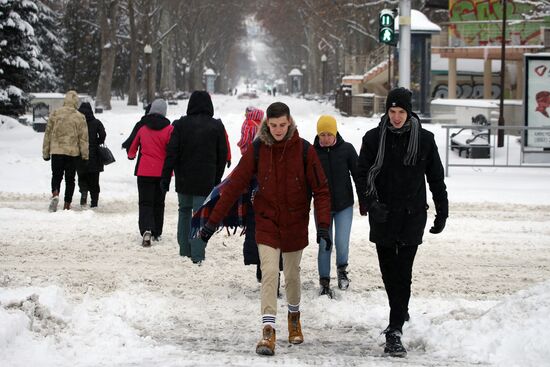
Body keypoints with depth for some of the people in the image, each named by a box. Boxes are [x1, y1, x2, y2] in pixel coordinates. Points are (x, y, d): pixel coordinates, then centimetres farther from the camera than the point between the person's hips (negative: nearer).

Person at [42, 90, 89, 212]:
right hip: (73, 152, -1)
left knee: (56, 175, 9)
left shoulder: (55, 114, 0)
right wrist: (85, 155, 6)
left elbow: (48, 134, 5)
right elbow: (83, 138, -2)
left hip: (56, 151, 1)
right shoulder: (80, 117, -4)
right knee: (70, 178, 9)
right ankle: (67, 204, 10)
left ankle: (55, 194, -19)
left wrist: (46, 153, 12)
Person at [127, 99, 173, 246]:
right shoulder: (169, 129, -8)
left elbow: (133, 146, 14)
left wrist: (131, 156, 37)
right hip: (162, 172, 0)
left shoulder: (143, 128, 0)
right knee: (158, 203, 16)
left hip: (144, 171, 0)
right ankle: (156, 233, 23)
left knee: (145, 202, -1)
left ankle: (146, 230, -23)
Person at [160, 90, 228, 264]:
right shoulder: (216, 126, -3)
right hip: (206, 181, -1)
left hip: (184, 179, 1)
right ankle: (197, 256, -6)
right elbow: (222, 155, 3)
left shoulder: (180, 125, -5)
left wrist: (166, 178, -1)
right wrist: (217, 178, 13)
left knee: (184, 211, 17)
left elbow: (171, 153, -7)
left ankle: (184, 251, 18)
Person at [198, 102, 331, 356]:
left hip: (295, 223, 1)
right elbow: (234, 185, -7)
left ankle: (294, 315, 42)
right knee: (269, 273, -14)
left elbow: (320, 189, -6)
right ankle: (268, 331, -16)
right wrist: (213, 221, -9)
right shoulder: (257, 150, -8)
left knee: (292, 275, 16)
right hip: (267, 221, -1)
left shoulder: (304, 150, -9)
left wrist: (323, 225, -16)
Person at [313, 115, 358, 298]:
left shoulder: (347, 149, -7)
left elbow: (358, 175, 0)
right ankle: (325, 284, 16)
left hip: (344, 205, -1)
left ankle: (342, 269, 24)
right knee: (324, 245, 4)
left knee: (342, 243, -7)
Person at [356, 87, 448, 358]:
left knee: (403, 272, -9)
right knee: (388, 269, 12)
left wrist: (442, 213, 9)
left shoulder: (424, 139, 0)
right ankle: (400, 313, 35)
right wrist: (369, 201, -19)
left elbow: (436, 178, 8)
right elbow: (362, 173, -2)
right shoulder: (373, 138, 1)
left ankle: (395, 331, -12)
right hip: (382, 214, 2)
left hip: (412, 216, -2)